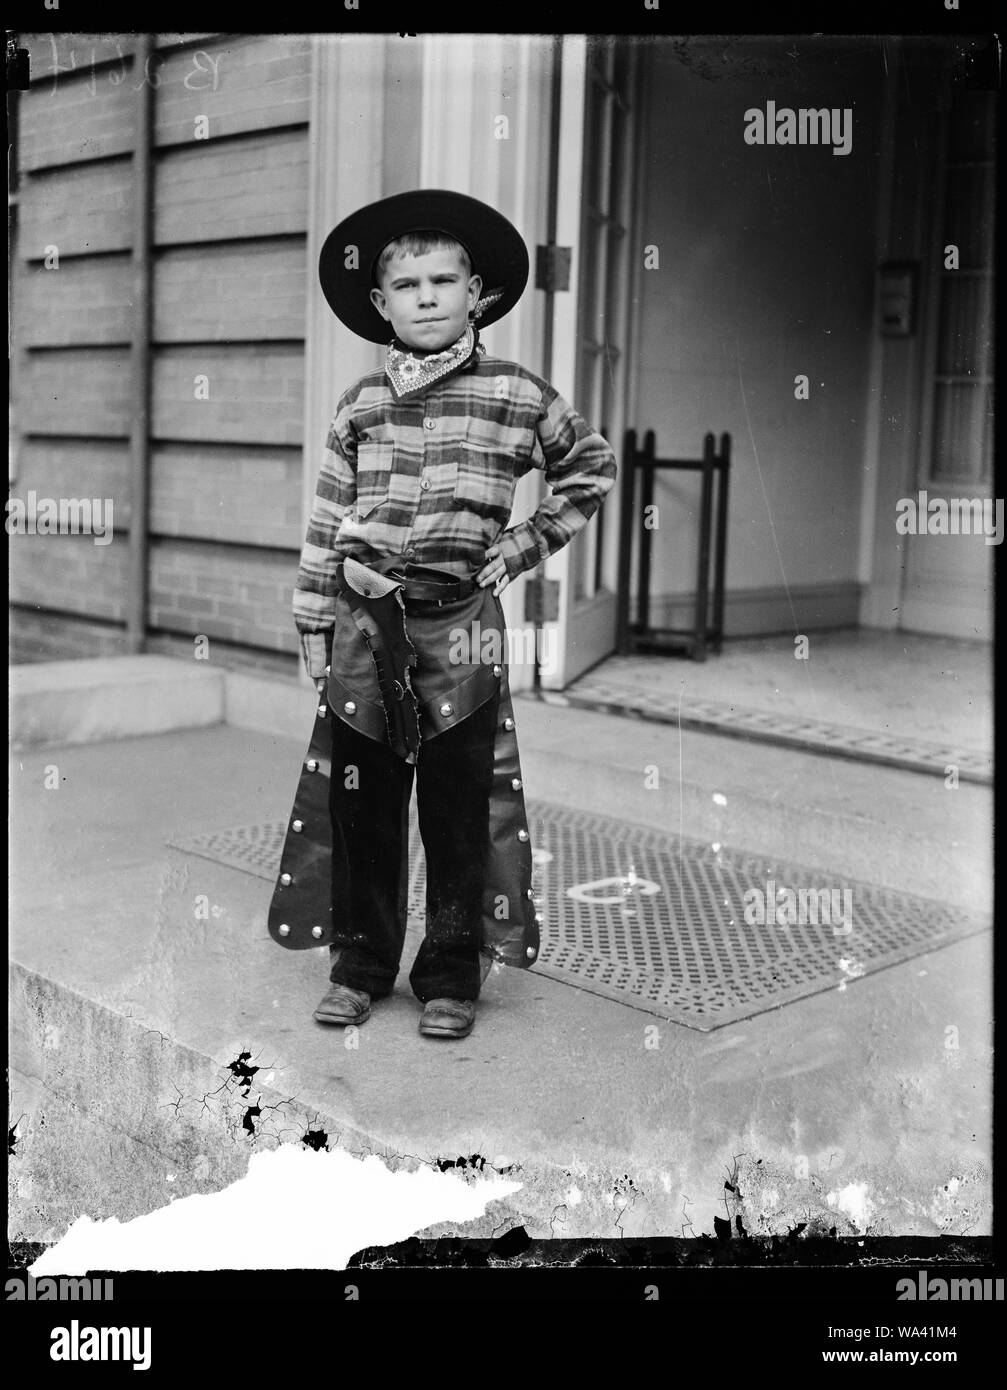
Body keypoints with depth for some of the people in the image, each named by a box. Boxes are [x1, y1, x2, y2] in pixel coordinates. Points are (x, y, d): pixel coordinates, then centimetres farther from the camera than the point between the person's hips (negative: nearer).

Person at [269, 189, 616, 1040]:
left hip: (462, 627, -2)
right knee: (359, 804, 9)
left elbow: (593, 468, 12)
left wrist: (527, 543, 4)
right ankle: (361, 965, 24)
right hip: (365, 622, 2)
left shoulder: (518, 396, 1)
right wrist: (313, 621, 4)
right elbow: (330, 517, 8)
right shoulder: (362, 404, 7)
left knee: (461, 810, 4)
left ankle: (452, 976, 18)